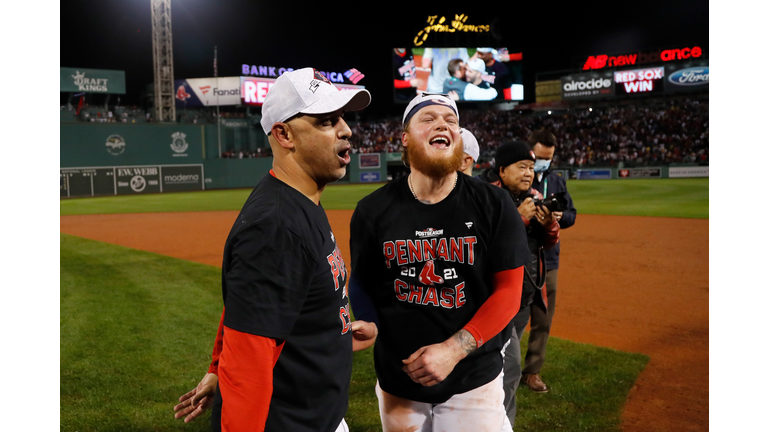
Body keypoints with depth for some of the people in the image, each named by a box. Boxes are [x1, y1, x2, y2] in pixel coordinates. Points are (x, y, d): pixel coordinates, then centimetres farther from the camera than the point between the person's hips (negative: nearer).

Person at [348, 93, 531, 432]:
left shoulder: (494, 205, -8)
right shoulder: (372, 210, -5)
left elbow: (508, 291, -8)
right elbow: (361, 283, 5)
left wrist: (453, 349, -17)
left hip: (474, 379, -1)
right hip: (397, 383, 1)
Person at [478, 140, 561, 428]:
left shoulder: (534, 198, 9)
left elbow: (550, 241, 12)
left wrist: (549, 224, -9)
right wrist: (519, 218, -26)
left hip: (526, 294, 8)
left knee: (506, 360, 20)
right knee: (509, 369, -8)